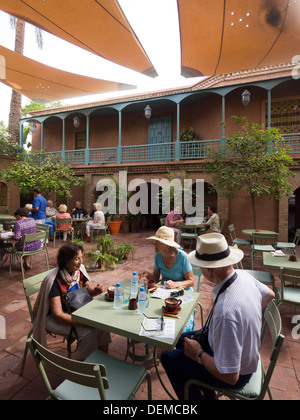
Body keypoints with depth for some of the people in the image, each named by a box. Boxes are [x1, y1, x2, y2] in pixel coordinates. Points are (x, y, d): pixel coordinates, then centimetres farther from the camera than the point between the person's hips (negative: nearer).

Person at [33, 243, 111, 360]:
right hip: (55, 318, -6)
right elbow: (58, 314, -25)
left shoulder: (79, 270, -7)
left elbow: (89, 291, 4)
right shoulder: (54, 281, -25)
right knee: (87, 332, -26)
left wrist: (96, 290, -20)